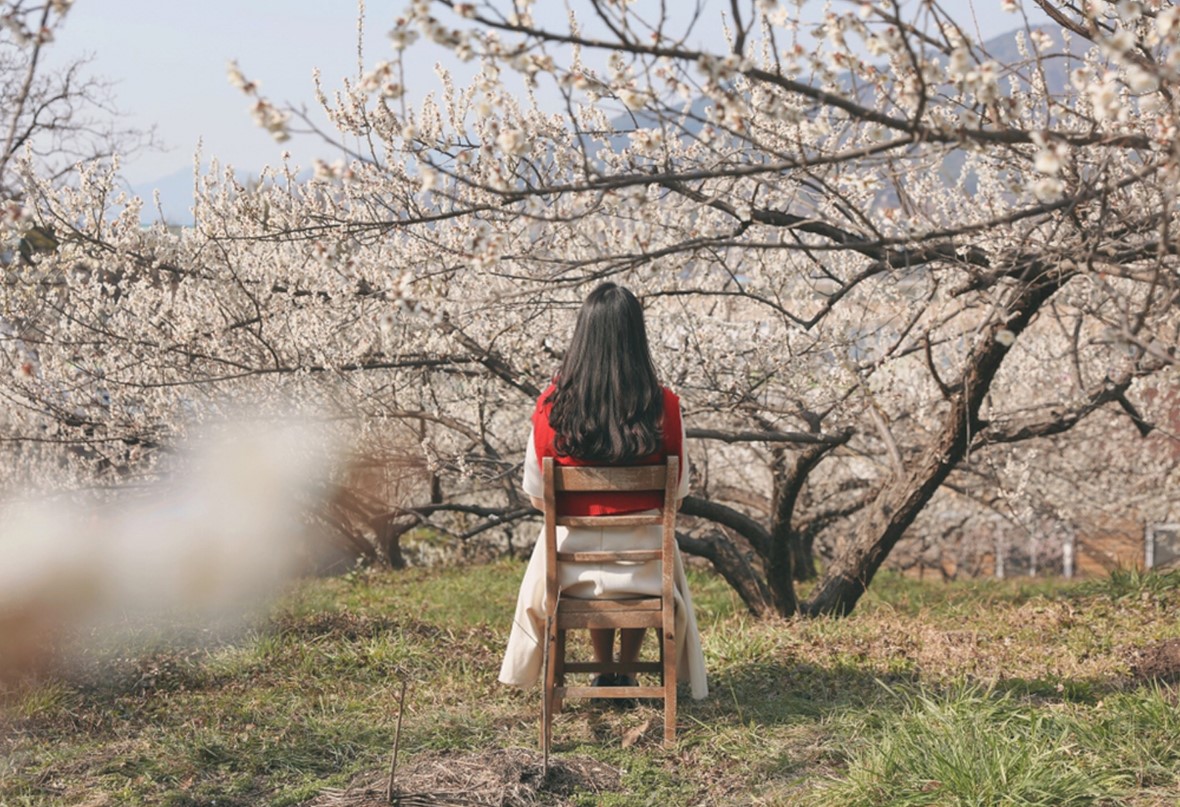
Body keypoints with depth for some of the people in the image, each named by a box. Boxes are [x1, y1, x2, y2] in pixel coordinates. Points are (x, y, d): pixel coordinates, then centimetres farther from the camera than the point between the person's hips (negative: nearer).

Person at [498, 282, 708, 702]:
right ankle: (627, 673, 44)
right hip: (642, 560, 0)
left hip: (573, 554, 1)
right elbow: (679, 490, -5)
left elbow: (536, 495, -5)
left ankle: (604, 672, 45)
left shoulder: (552, 405, -14)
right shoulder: (664, 406, -16)